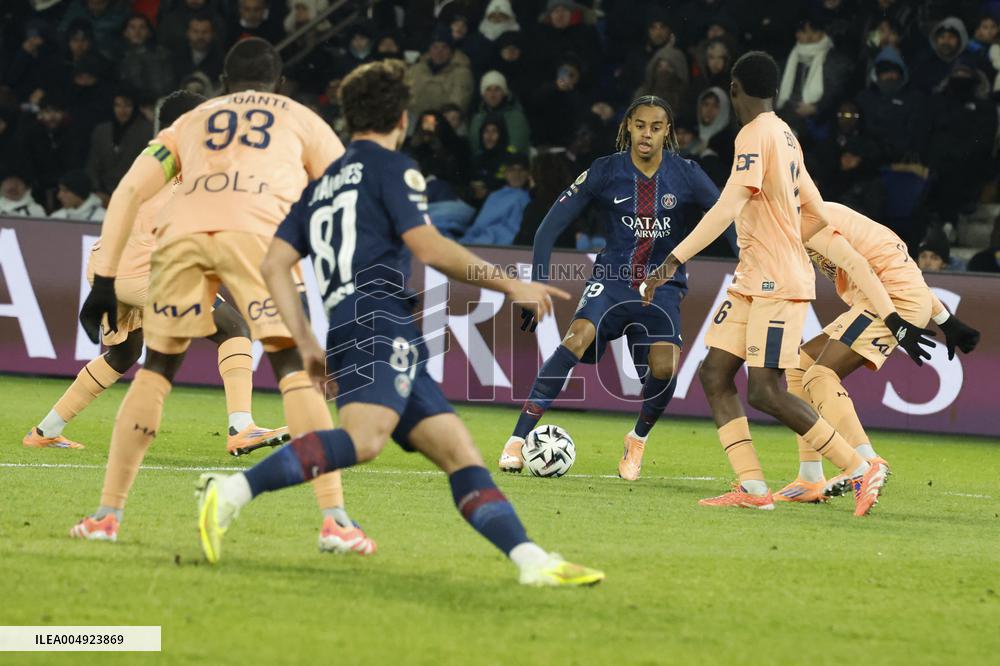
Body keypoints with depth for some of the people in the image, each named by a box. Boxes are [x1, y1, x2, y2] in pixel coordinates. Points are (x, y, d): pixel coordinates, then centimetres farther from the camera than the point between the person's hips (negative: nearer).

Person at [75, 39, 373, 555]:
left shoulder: (192, 120, 34)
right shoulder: (300, 119, 30)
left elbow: (129, 192, 24)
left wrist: (105, 281, 21)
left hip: (182, 232, 2)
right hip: (258, 234, -2)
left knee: (156, 370, 16)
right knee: (296, 371, 0)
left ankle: (107, 512, 14)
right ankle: (334, 520, -10)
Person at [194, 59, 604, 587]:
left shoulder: (322, 184, 28)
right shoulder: (391, 167, 5)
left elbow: (274, 266, 20)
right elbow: (430, 249, -6)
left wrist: (307, 344, 20)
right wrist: (510, 285, 0)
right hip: (380, 323, -9)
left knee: (460, 454, 3)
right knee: (363, 438, -30)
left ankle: (533, 562, -8)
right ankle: (232, 493, -40)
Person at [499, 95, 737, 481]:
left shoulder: (686, 176, -3)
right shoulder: (606, 172, -4)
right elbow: (552, 225, -3)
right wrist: (538, 286, -10)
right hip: (612, 279, 0)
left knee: (664, 366, -25)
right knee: (576, 340, -29)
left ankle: (639, 438, 8)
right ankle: (517, 441, -26)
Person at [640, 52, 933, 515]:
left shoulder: (755, 134, -14)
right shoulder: (784, 135, 14)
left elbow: (728, 208, -24)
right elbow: (815, 212, 24)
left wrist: (673, 261, -26)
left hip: (778, 283, -10)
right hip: (752, 281, 10)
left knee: (765, 392, -13)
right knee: (714, 375, 2)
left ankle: (862, 469, -5)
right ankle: (752, 488, -4)